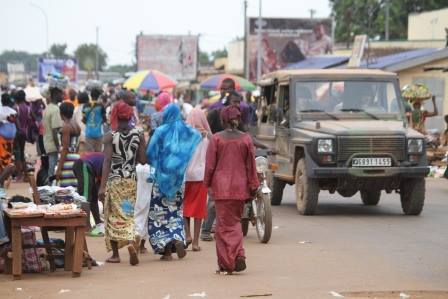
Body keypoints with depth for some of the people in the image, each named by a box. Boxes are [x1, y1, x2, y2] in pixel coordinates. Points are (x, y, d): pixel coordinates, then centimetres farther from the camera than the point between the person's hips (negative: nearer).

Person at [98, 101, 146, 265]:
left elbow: (107, 161, -14)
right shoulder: (139, 134, -1)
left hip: (114, 180, -2)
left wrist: (102, 186, -15)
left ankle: (115, 254, 11)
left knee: (113, 215, 8)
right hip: (133, 180, 2)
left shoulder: (110, 136, -8)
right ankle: (132, 242, -18)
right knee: (131, 215, 9)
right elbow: (142, 160, -1)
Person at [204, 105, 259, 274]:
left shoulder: (216, 139, -6)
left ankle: (226, 264, 2)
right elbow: (251, 165, 3)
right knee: (235, 221, 16)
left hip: (221, 186, -2)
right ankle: (238, 255, -1)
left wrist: (207, 184, 10)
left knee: (224, 224, 3)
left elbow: (210, 165, -3)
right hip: (240, 187, 2)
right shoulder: (246, 139, 0)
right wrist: (253, 187, 9)